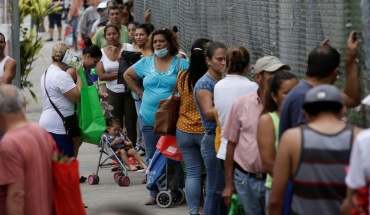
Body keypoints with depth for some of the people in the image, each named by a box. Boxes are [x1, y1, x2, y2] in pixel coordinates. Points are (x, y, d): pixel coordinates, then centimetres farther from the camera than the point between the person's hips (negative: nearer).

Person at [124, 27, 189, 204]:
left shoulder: (180, 64, -3)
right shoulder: (146, 63, 7)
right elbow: (127, 75, 19)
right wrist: (140, 93, 10)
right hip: (149, 118, 4)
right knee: (151, 156, 8)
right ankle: (154, 193, 15)